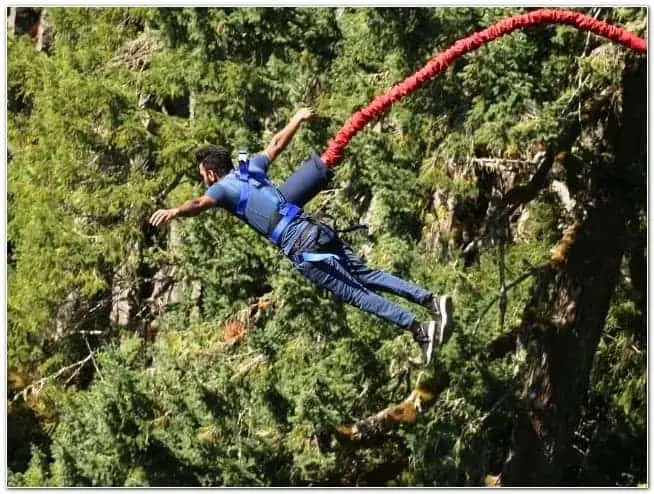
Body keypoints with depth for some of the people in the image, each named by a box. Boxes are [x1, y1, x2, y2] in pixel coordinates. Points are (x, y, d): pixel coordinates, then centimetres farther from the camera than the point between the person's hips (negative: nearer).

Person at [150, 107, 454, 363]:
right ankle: (431, 300, 2)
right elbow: (277, 144, 36)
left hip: (300, 248, -7)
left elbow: (200, 203, -21)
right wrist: (297, 119, 53)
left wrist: (174, 212, -38)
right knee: (367, 276, 10)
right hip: (317, 230, 7)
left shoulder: (223, 188, 1)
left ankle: (420, 329, -11)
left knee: (356, 294, -6)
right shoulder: (251, 167, 21)